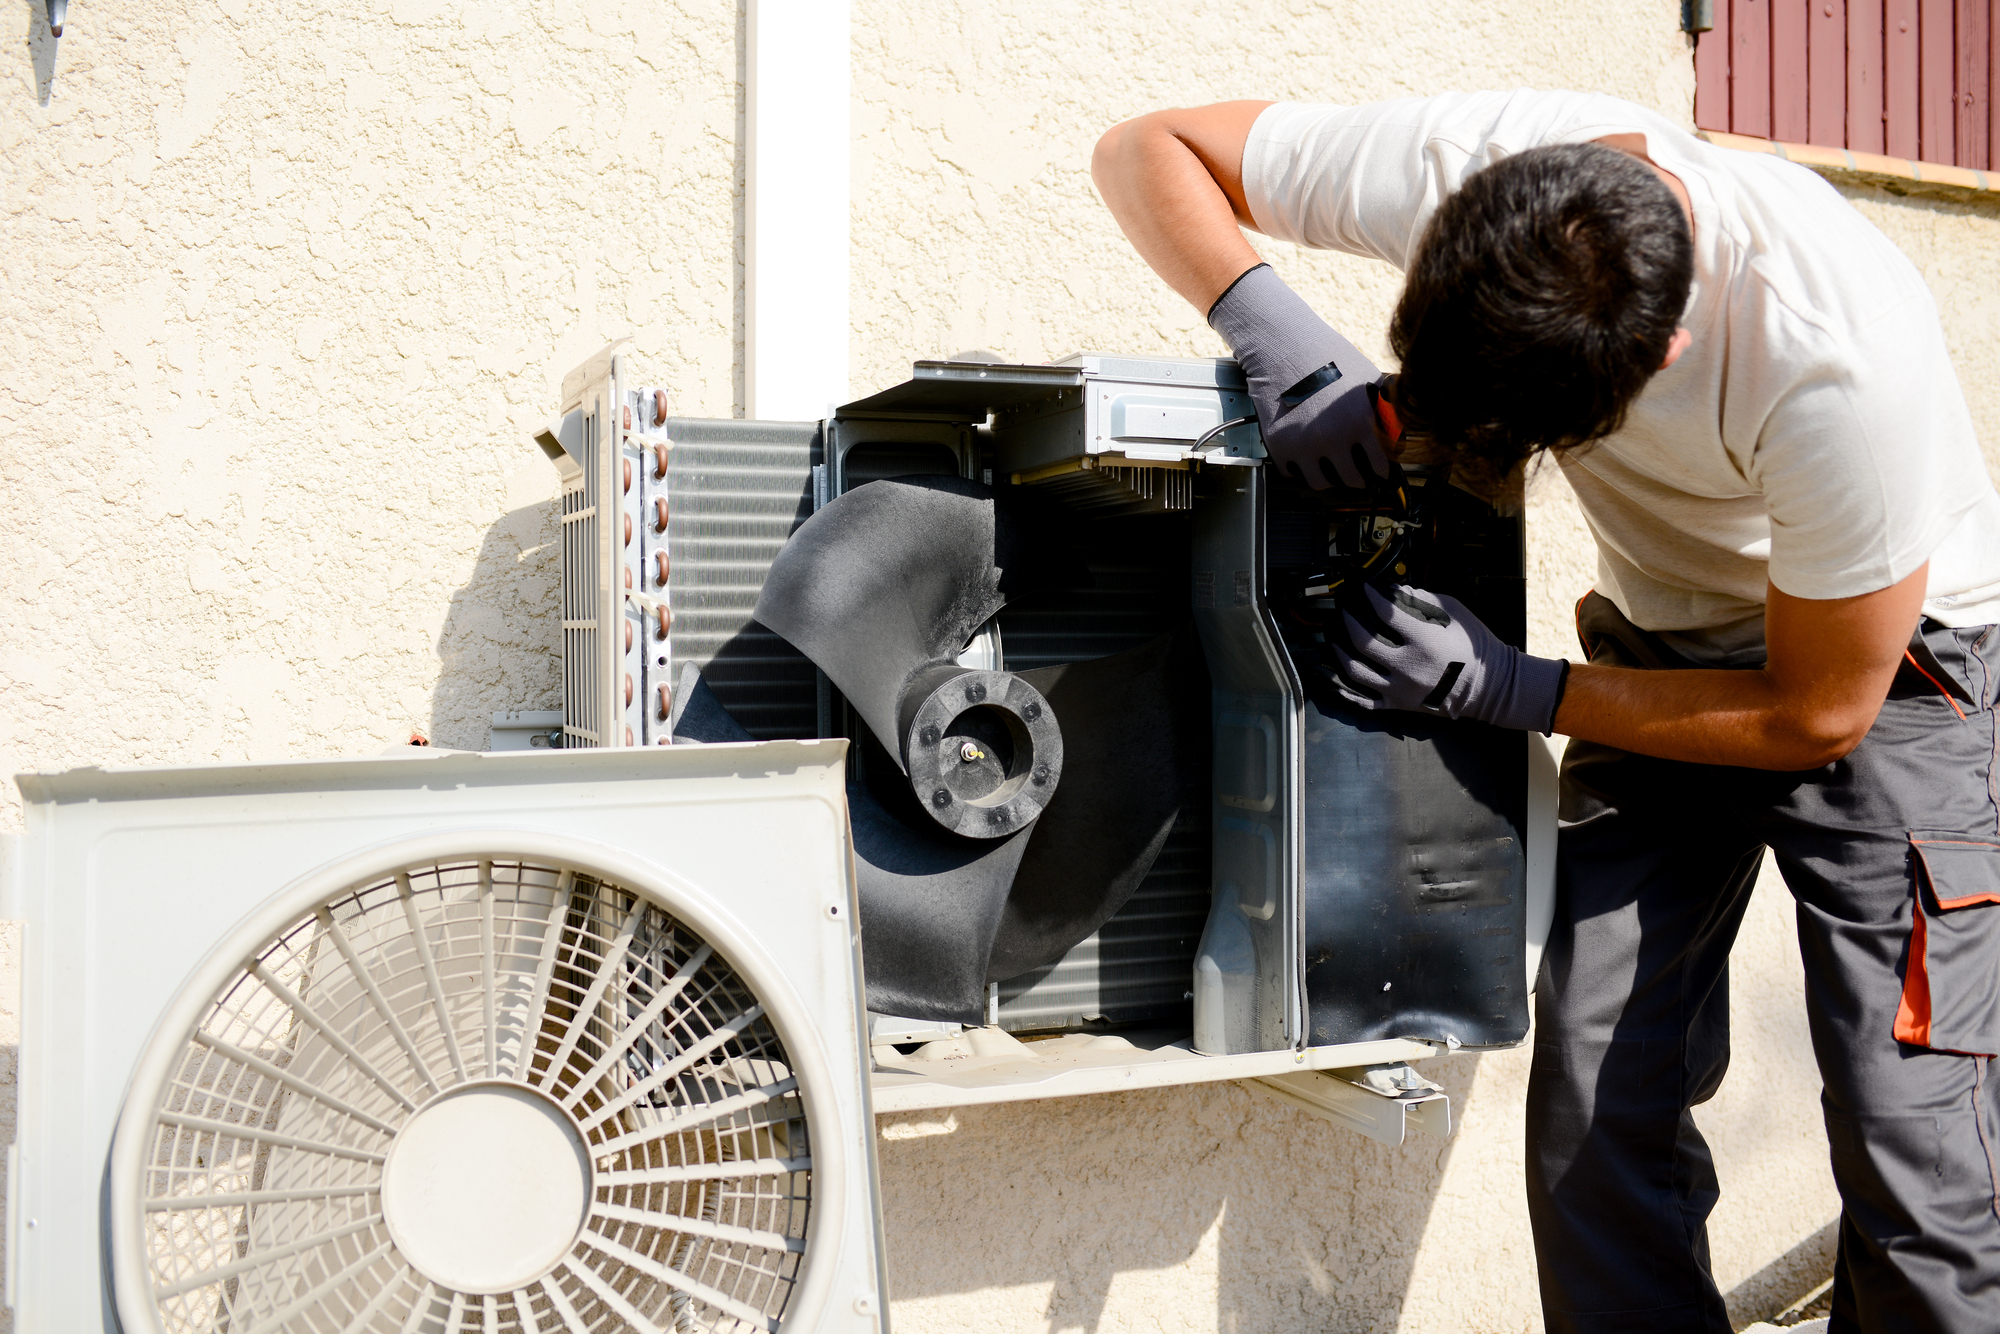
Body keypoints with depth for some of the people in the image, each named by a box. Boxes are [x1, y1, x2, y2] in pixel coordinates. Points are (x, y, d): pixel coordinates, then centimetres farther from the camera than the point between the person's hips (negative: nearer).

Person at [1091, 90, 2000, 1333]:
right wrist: (1278, 332, -31)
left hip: (1886, 664, -3)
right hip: (1668, 646, 4)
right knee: (1596, 1110, -5)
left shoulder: (1843, 359, -35)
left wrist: (1504, 687, -25)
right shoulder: (1453, 163, -25)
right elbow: (1146, 148, -13)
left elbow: (1818, 714, -21)